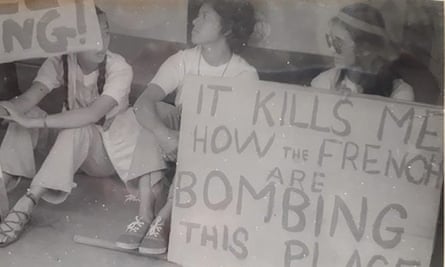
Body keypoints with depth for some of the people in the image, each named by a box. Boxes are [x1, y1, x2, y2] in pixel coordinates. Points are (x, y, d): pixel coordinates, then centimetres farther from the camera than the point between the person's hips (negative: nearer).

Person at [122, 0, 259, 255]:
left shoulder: (245, 75, -15)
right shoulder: (183, 60, -9)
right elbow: (143, 102, -22)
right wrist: (163, 134, -43)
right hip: (179, 134, 3)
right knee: (152, 111, -24)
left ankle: (165, 217, -28)